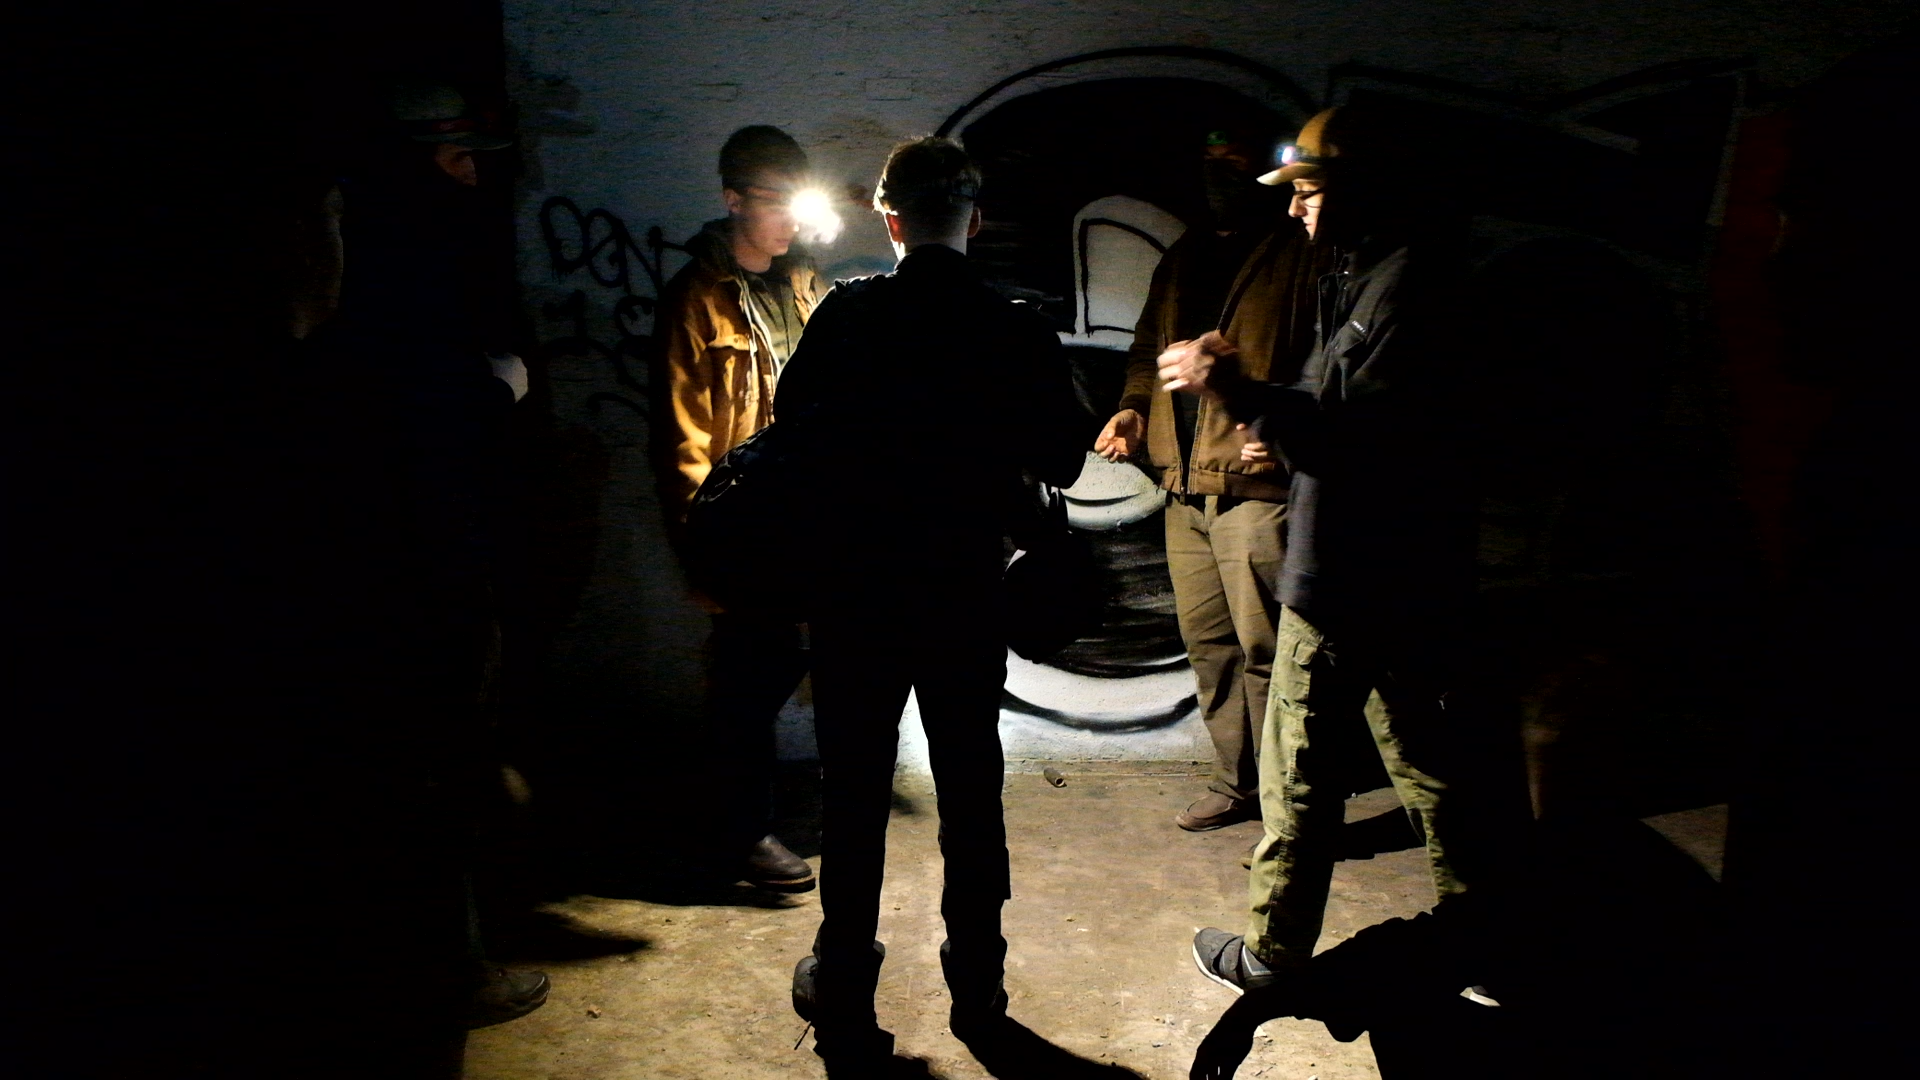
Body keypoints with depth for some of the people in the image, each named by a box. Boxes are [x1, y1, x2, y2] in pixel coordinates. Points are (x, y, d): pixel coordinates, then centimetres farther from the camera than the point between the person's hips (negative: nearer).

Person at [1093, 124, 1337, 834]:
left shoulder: (1302, 254, -2)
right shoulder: (1182, 258, 20)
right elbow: (1149, 346, 27)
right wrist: (1134, 406, 8)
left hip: (1257, 480, -7)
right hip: (1185, 483, 7)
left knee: (1264, 648, -5)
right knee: (1207, 642, 13)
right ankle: (1237, 784, 26)